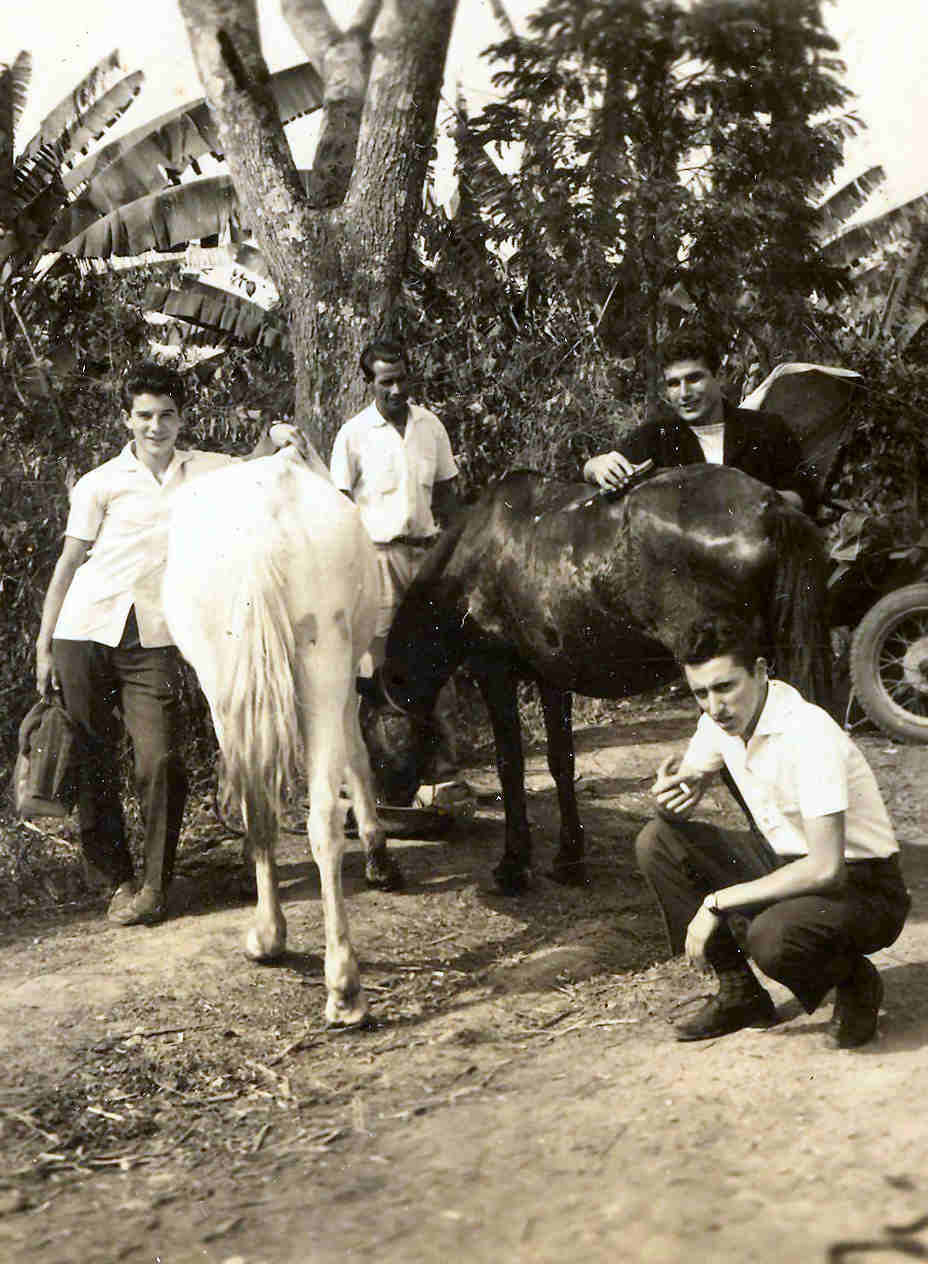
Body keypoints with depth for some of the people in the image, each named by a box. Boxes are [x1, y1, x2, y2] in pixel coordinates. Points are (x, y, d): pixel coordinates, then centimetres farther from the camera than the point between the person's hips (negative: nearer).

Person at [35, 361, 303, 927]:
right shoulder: (102, 482, 5)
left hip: (153, 643, 0)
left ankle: (155, 885, 6)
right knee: (92, 764, 4)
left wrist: (275, 440, -18)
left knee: (161, 762, -9)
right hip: (85, 633, 0)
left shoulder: (203, 471, 13)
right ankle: (119, 879, 19)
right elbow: (69, 563, 5)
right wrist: (43, 646, 2)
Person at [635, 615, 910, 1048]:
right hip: (783, 859, 8)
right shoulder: (720, 719, -5)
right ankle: (739, 993, 3)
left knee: (770, 936, -38)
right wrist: (674, 793, -18)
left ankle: (855, 985, -1)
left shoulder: (808, 733, -28)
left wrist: (718, 902, -26)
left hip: (859, 885, -8)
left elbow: (826, 869, -32)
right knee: (657, 841, -5)